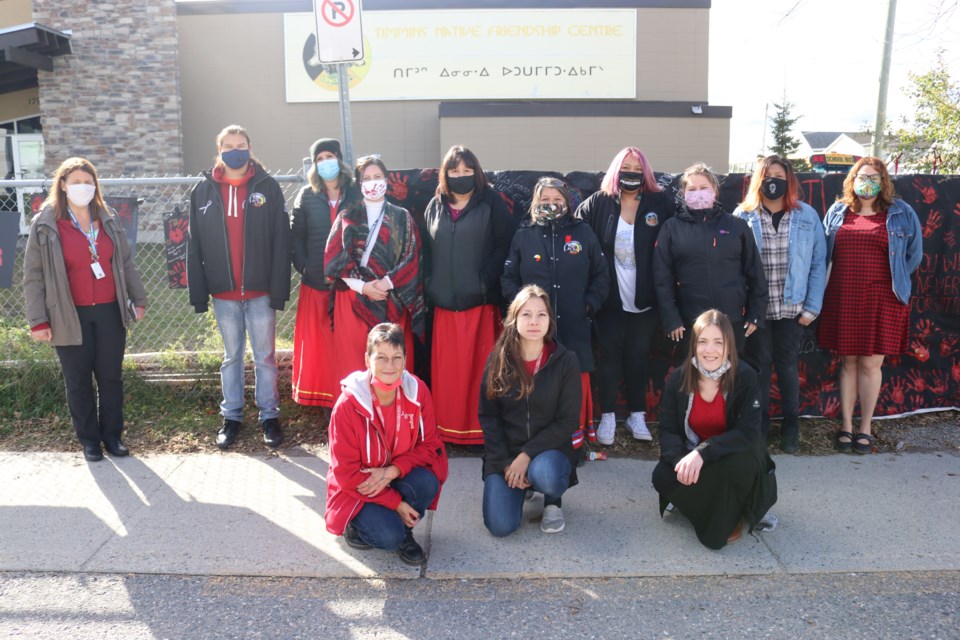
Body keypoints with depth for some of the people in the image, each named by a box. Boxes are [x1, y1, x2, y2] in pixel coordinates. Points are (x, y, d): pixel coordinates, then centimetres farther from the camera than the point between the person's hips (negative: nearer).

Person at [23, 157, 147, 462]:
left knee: (112, 377, 9)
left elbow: (126, 263, 13)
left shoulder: (109, 221, 7)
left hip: (109, 313, 3)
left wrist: (138, 299, 9)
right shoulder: (45, 226, -3)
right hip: (71, 317, -2)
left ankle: (112, 434, 22)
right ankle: (89, 439, 20)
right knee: (78, 382, 7)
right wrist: (38, 321, -7)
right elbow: (33, 276, -3)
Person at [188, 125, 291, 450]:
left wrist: (279, 290, -11)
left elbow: (281, 242, -6)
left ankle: (269, 416, 20)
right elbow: (195, 246, 3)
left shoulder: (267, 187, -2)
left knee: (265, 357, 7)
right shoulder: (204, 190, 4)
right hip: (223, 292, 2)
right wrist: (198, 293, -2)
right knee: (231, 357, 14)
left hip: (260, 291, -2)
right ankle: (231, 417, 25)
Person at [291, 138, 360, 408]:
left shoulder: (356, 195, 3)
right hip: (316, 283, 1)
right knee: (318, 344, 5)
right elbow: (296, 236, 7)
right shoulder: (307, 196, 7)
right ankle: (324, 399, 16)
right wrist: (303, 267, -4)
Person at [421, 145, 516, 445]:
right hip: (445, 302, 4)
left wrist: (486, 279, -12)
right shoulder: (435, 206, 14)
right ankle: (448, 428, 17)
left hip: (480, 300, -3)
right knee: (447, 369, 6)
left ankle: (480, 429, 11)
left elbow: (506, 244, -5)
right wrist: (429, 287, 2)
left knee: (479, 366, 0)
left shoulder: (491, 202, 2)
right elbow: (426, 251, 12)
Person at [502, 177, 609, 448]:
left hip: (574, 326, 1)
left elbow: (601, 275, 13)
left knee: (576, 381, 1)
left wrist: (590, 304, 2)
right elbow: (509, 278, 9)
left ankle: (575, 440, 15)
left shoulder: (583, 232, 7)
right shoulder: (524, 235, 6)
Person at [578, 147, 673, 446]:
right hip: (609, 298, 0)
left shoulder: (660, 203, -1)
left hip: (644, 299, 1)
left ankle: (637, 415, 25)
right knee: (610, 354, 6)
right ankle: (607, 416, 17)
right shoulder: (598, 203, -1)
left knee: (637, 356, 11)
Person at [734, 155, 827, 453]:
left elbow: (818, 263, 2)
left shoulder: (807, 216, 1)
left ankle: (790, 425, 24)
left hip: (791, 307, 1)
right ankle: (759, 423, 24)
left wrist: (812, 306, -3)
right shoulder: (743, 216, -2)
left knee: (787, 363, 9)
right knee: (759, 364, 8)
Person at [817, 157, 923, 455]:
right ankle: (846, 427, 17)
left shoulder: (901, 214, 3)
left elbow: (914, 254, 9)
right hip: (843, 299, 2)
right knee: (848, 362, 8)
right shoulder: (837, 212, 7)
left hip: (881, 301, -1)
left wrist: (895, 282, 8)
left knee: (870, 363, 2)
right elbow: (823, 253, 11)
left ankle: (865, 428, 15)